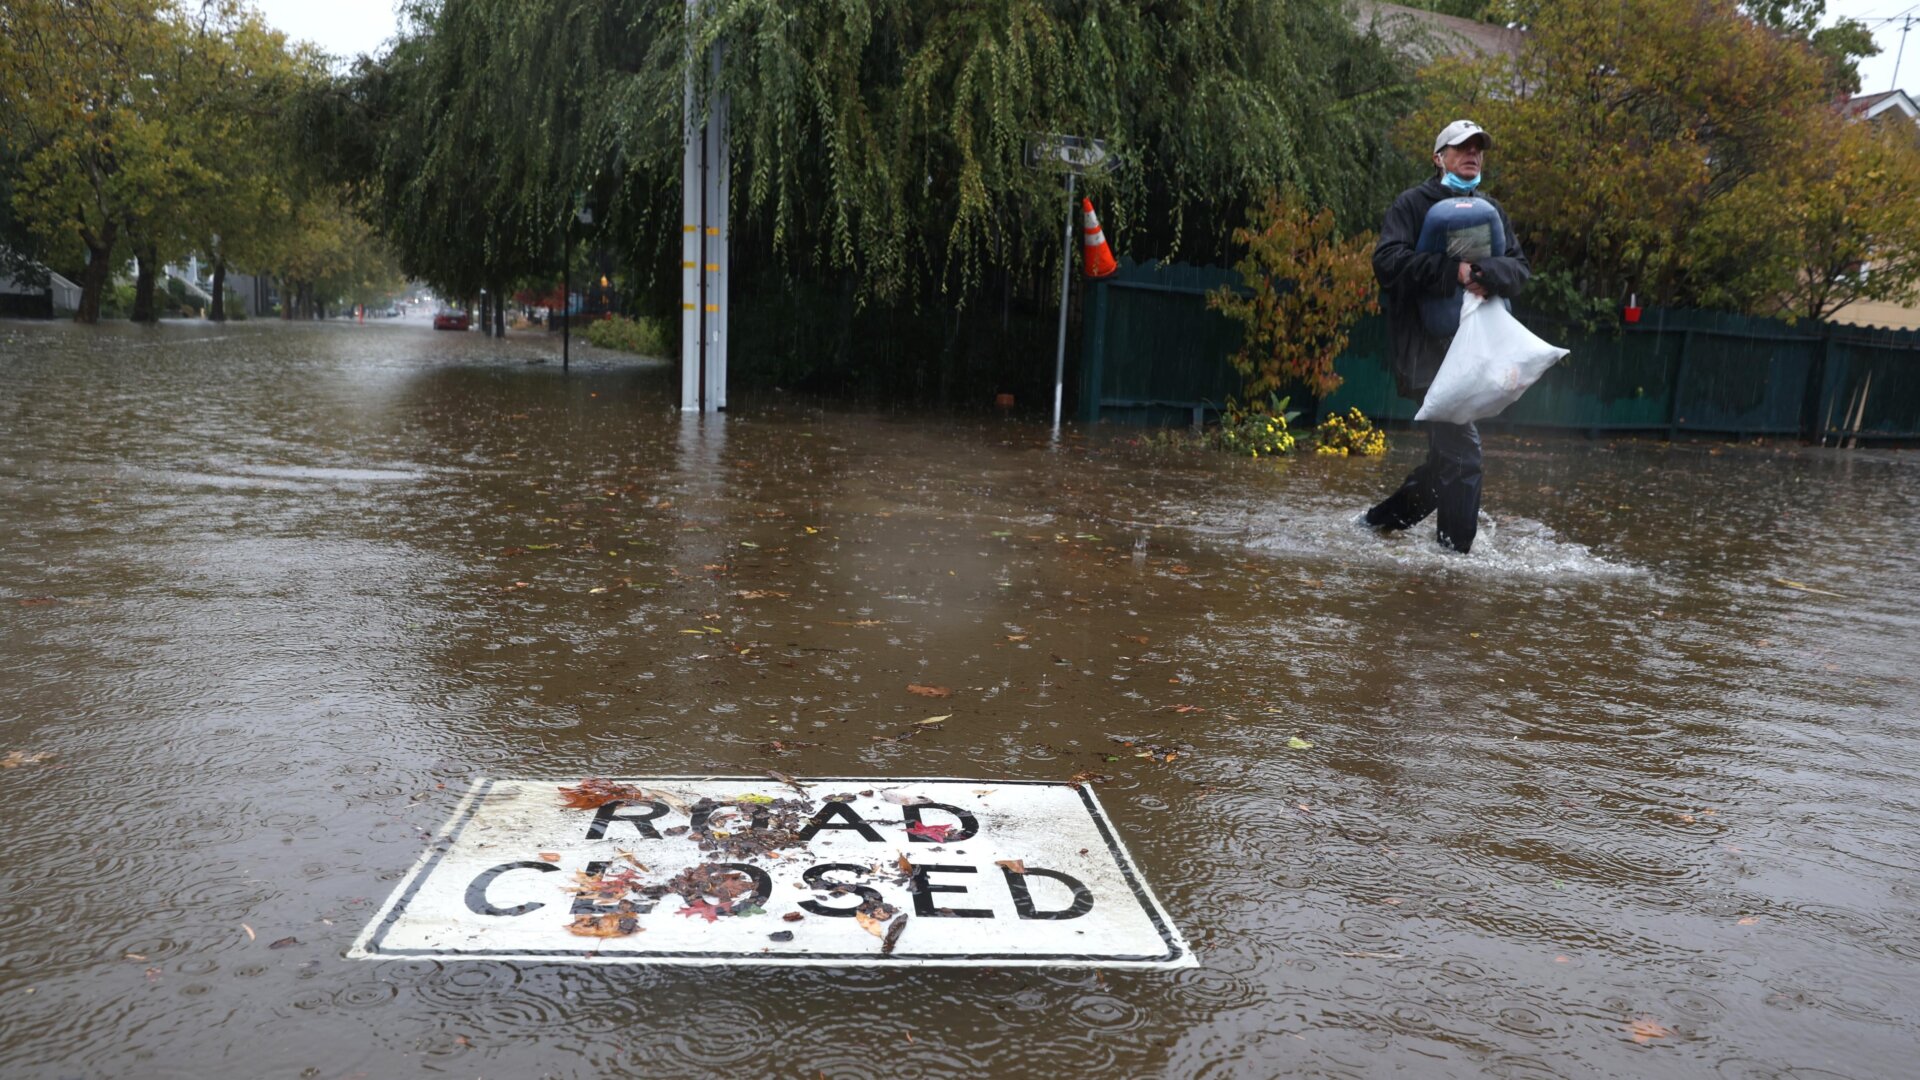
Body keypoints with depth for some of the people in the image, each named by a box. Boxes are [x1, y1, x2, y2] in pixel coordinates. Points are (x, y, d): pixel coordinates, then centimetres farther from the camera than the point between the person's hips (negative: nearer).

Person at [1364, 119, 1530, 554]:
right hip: (1425, 344, -7)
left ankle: (1382, 519, 27)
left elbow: (1520, 269, 7)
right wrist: (1453, 271, -19)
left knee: (1448, 454, 12)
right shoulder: (1413, 203, 2)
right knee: (1461, 450, -12)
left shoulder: (1491, 210, 18)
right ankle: (1455, 550, -2)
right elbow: (1387, 260, -13)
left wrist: (1484, 271, -15)